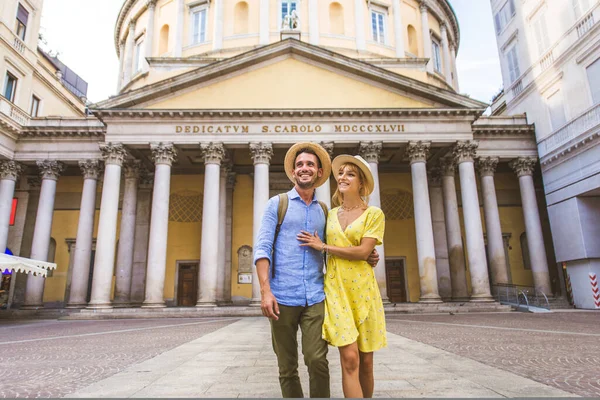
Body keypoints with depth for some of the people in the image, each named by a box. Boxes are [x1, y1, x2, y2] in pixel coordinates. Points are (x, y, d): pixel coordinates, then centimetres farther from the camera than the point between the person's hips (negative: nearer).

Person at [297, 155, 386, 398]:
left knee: (365, 361, 8)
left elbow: (362, 252, -13)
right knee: (350, 359, -8)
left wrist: (322, 246, -8)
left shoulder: (374, 214, -1)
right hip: (335, 289, 1)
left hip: (362, 290, -1)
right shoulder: (330, 214, 10)